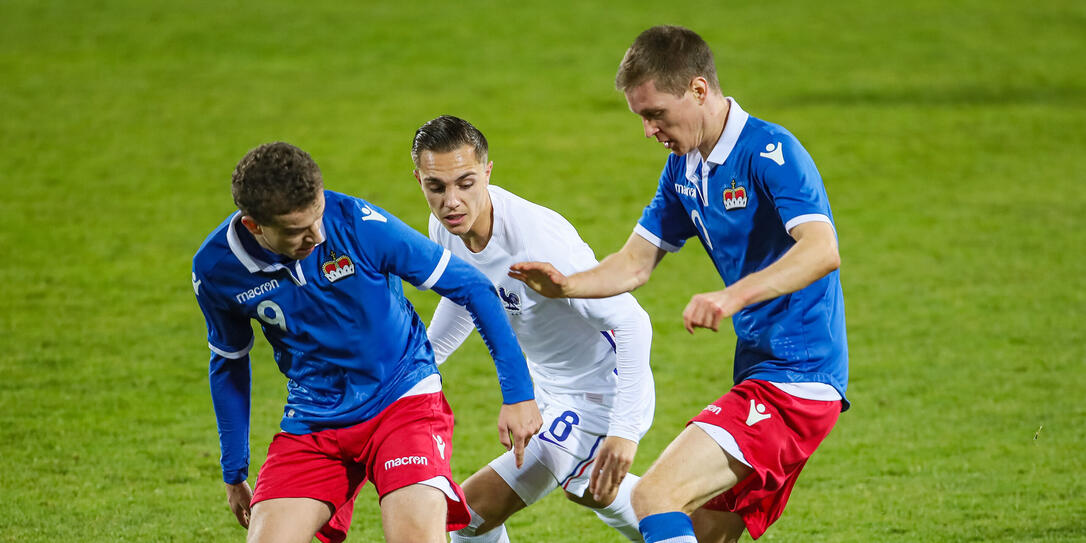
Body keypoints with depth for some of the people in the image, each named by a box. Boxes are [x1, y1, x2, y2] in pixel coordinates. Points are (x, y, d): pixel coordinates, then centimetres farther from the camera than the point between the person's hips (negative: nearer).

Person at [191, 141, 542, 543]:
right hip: (312, 423, 3)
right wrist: (234, 472, 16)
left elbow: (471, 287, -9)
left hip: (403, 399, -3)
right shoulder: (215, 270, -12)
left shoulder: (358, 223, -20)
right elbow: (229, 363, 10)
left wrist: (518, 392, -9)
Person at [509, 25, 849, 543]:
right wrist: (567, 285, -3)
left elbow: (822, 251, -30)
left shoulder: (770, 152, -16)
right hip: (758, 374, 10)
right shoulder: (683, 169, 12)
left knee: (656, 497, -20)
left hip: (796, 380, -10)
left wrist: (734, 296, -42)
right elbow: (636, 263, 17)